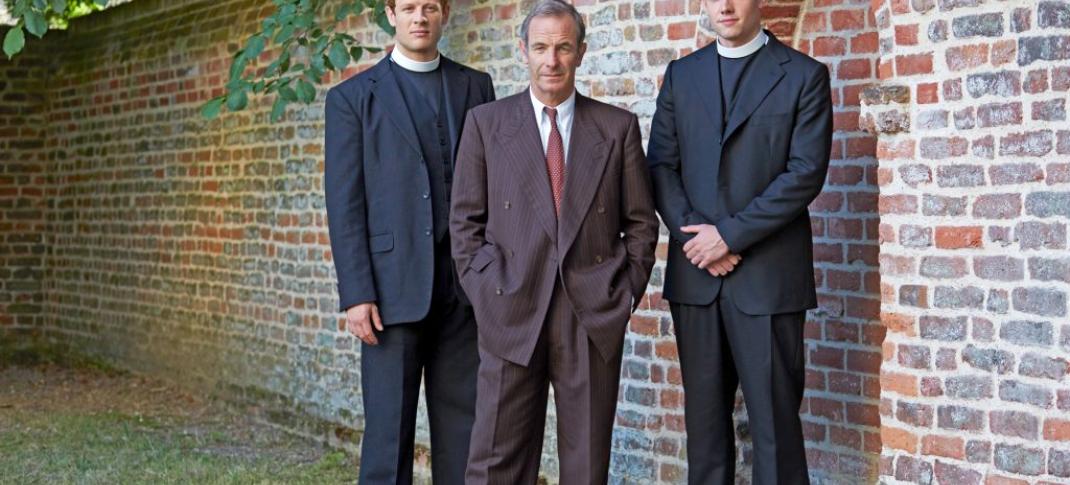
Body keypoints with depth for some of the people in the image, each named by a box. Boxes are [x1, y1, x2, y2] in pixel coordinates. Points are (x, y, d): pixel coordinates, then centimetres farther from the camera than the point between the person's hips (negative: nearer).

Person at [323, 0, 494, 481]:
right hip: (394, 287, -3)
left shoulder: (476, 86, 12)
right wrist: (356, 295, -9)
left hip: (465, 287, 3)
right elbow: (344, 204, -1)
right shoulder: (352, 97, 4)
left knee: (464, 426, 6)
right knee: (389, 428, 0)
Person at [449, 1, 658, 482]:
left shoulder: (618, 127, 6)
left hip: (594, 316, 1)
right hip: (511, 314, 0)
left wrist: (627, 293, 2)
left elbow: (641, 222, 10)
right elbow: (465, 220, 7)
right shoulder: (485, 122, 6)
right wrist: (484, 292, -1)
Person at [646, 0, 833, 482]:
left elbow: (806, 172, -7)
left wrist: (729, 235, -12)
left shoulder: (805, 75, 2)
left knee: (774, 419, -3)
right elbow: (661, 165, 9)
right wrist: (693, 234, -8)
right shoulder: (681, 75, 14)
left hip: (768, 275, -3)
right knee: (704, 416, 7)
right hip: (695, 274, 4)